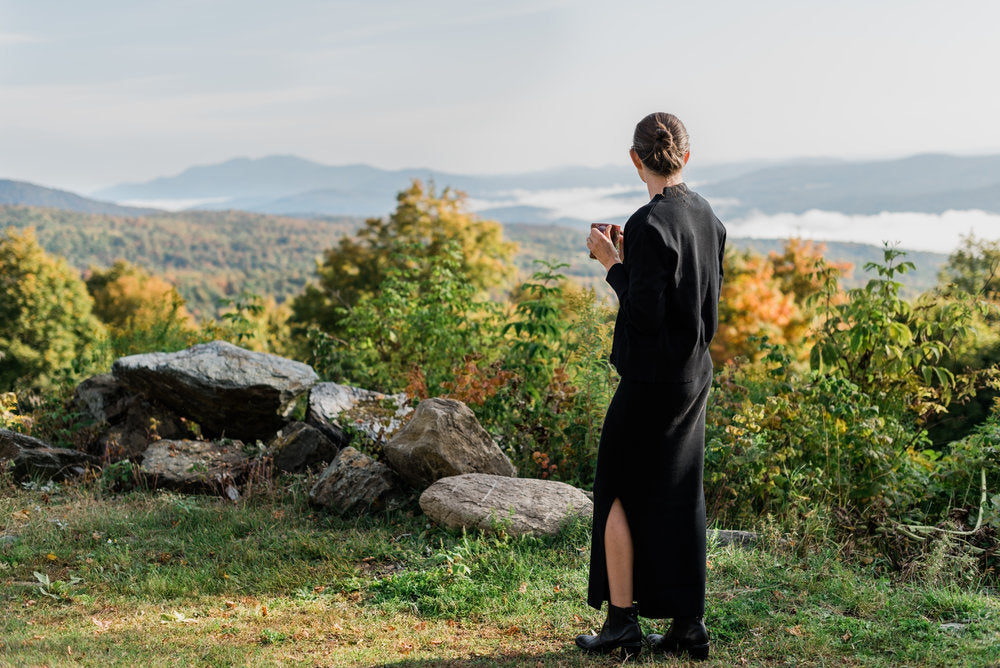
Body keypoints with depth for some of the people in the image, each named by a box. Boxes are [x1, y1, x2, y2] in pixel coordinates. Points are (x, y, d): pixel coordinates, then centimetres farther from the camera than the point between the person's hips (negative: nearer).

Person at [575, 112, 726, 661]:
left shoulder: (649, 224, -18)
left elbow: (644, 316, -21)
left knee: (618, 492, 6)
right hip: (696, 375, 7)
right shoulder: (710, 219, 6)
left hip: (651, 379, -7)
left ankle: (622, 623, 11)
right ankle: (688, 626, 17)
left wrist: (611, 262, -9)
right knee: (678, 497, 13)